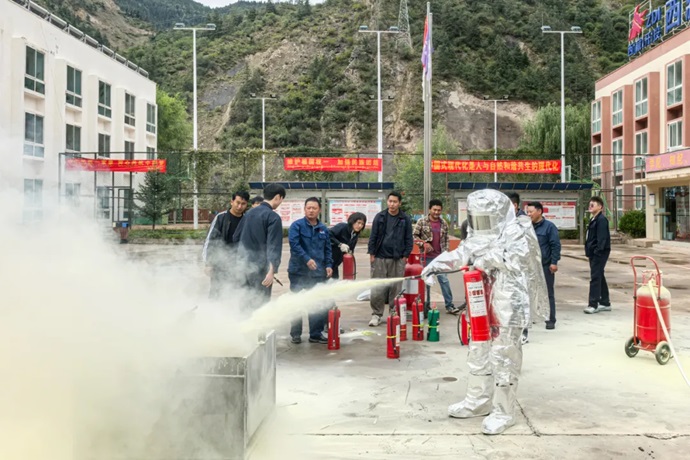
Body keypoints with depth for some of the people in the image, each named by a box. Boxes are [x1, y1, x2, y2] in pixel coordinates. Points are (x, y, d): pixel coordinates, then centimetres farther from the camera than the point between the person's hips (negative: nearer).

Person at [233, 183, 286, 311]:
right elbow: (274, 245, -19)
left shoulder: (250, 213, 11)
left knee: (247, 302, 16)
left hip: (245, 264, 7)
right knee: (260, 303, -1)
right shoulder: (273, 217, -11)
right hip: (260, 267, -7)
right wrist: (272, 270, -25)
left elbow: (236, 238, 18)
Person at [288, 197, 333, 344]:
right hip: (299, 271, -4)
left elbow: (327, 249, 17)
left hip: (318, 273, 4)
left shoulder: (323, 229, 12)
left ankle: (316, 334, 14)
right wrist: (307, 259, -27)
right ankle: (296, 334, 18)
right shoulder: (297, 226, -4)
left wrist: (329, 265, 2)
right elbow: (294, 244, -17)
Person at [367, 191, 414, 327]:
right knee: (377, 288, 0)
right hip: (380, 258, 0)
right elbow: (373, 236, 5)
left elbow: (408, 239, 6)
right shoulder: (380, 217, 4)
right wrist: (371, 253, 0)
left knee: (395, 288, 5)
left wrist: (406, 255, -1)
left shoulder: (405, 220, 4)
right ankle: (376, 314, 9)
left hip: (397, 259, 0)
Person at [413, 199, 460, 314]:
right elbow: (414, 236, -3)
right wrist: (423, 243, -16)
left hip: (440, 257, 3)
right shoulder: (422, 222, -5)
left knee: (444, 280, 0)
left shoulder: (443, 223, 6)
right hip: (427, 256, -2)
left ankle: (449, 305, 4)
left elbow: (446, 239, 13)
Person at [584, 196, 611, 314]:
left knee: (595, 277, -9)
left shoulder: (601, 219, -12)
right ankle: (605, 303, 23)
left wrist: (598, 251, -25)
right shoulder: (594, 219, 18)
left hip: (599, 253, -10)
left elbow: (602, 238, -20)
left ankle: (593, 305, -7)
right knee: (599, 277, 14)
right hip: (594, 253, 10)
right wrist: (589, 251, 16)